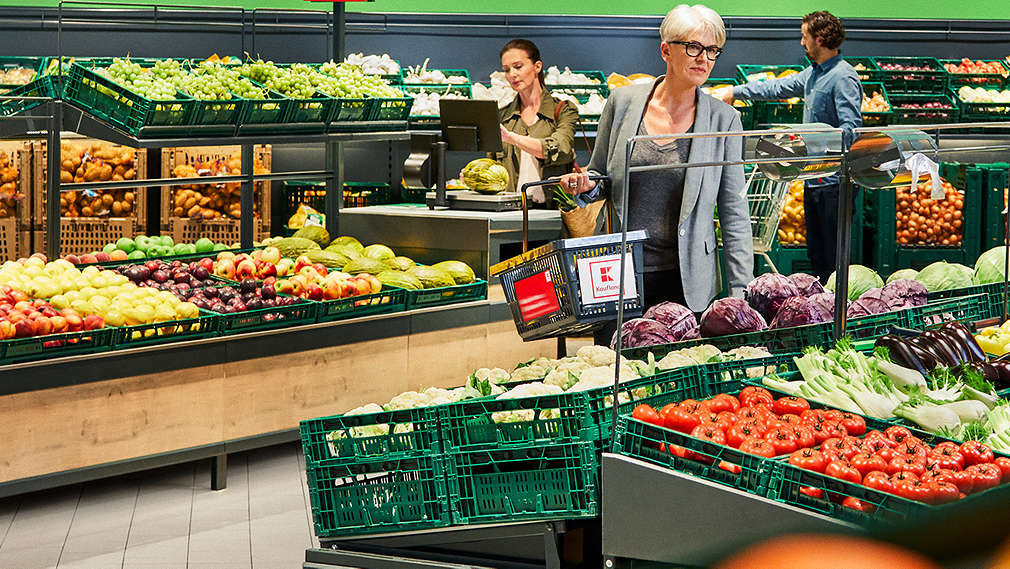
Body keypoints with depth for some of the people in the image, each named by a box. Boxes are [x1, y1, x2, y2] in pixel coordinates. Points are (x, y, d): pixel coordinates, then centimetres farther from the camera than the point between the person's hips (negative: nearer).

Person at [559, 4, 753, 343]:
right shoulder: (623, 102, 3)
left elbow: (734, 215, 1)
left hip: (684, 279, -1)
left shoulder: (724, 120, 0)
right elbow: (599, 179, 15)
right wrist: (584, 186, -9)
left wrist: (740, 294, -4)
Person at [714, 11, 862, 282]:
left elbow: (851, 128, -21)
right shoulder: (813, 74, 15)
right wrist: (735, 91, 33)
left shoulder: (843, 78, -14)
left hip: (833, 181, -10)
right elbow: (779, 88, 29)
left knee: (835, 258, -6)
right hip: (813, 178, 10)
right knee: (816, 253, 14)